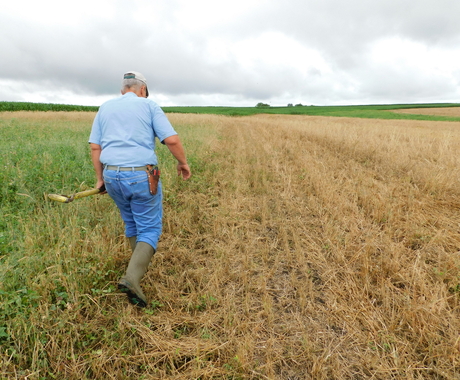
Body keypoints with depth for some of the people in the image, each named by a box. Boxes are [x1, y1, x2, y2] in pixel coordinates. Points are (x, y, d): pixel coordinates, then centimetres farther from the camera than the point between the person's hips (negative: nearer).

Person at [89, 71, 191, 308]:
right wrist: (183, 163, 8)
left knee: (131, 222, 25)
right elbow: (172, 140, -7)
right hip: (141, 176, -5)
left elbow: (95, 147, 9)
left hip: (111, 175, 5)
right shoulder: (149, 106, 3)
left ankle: (142, 263, 40)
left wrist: (100, 178, 16)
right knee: (150, 228, 5)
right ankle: (132, 277, -11)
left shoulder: (105, 108, 14)